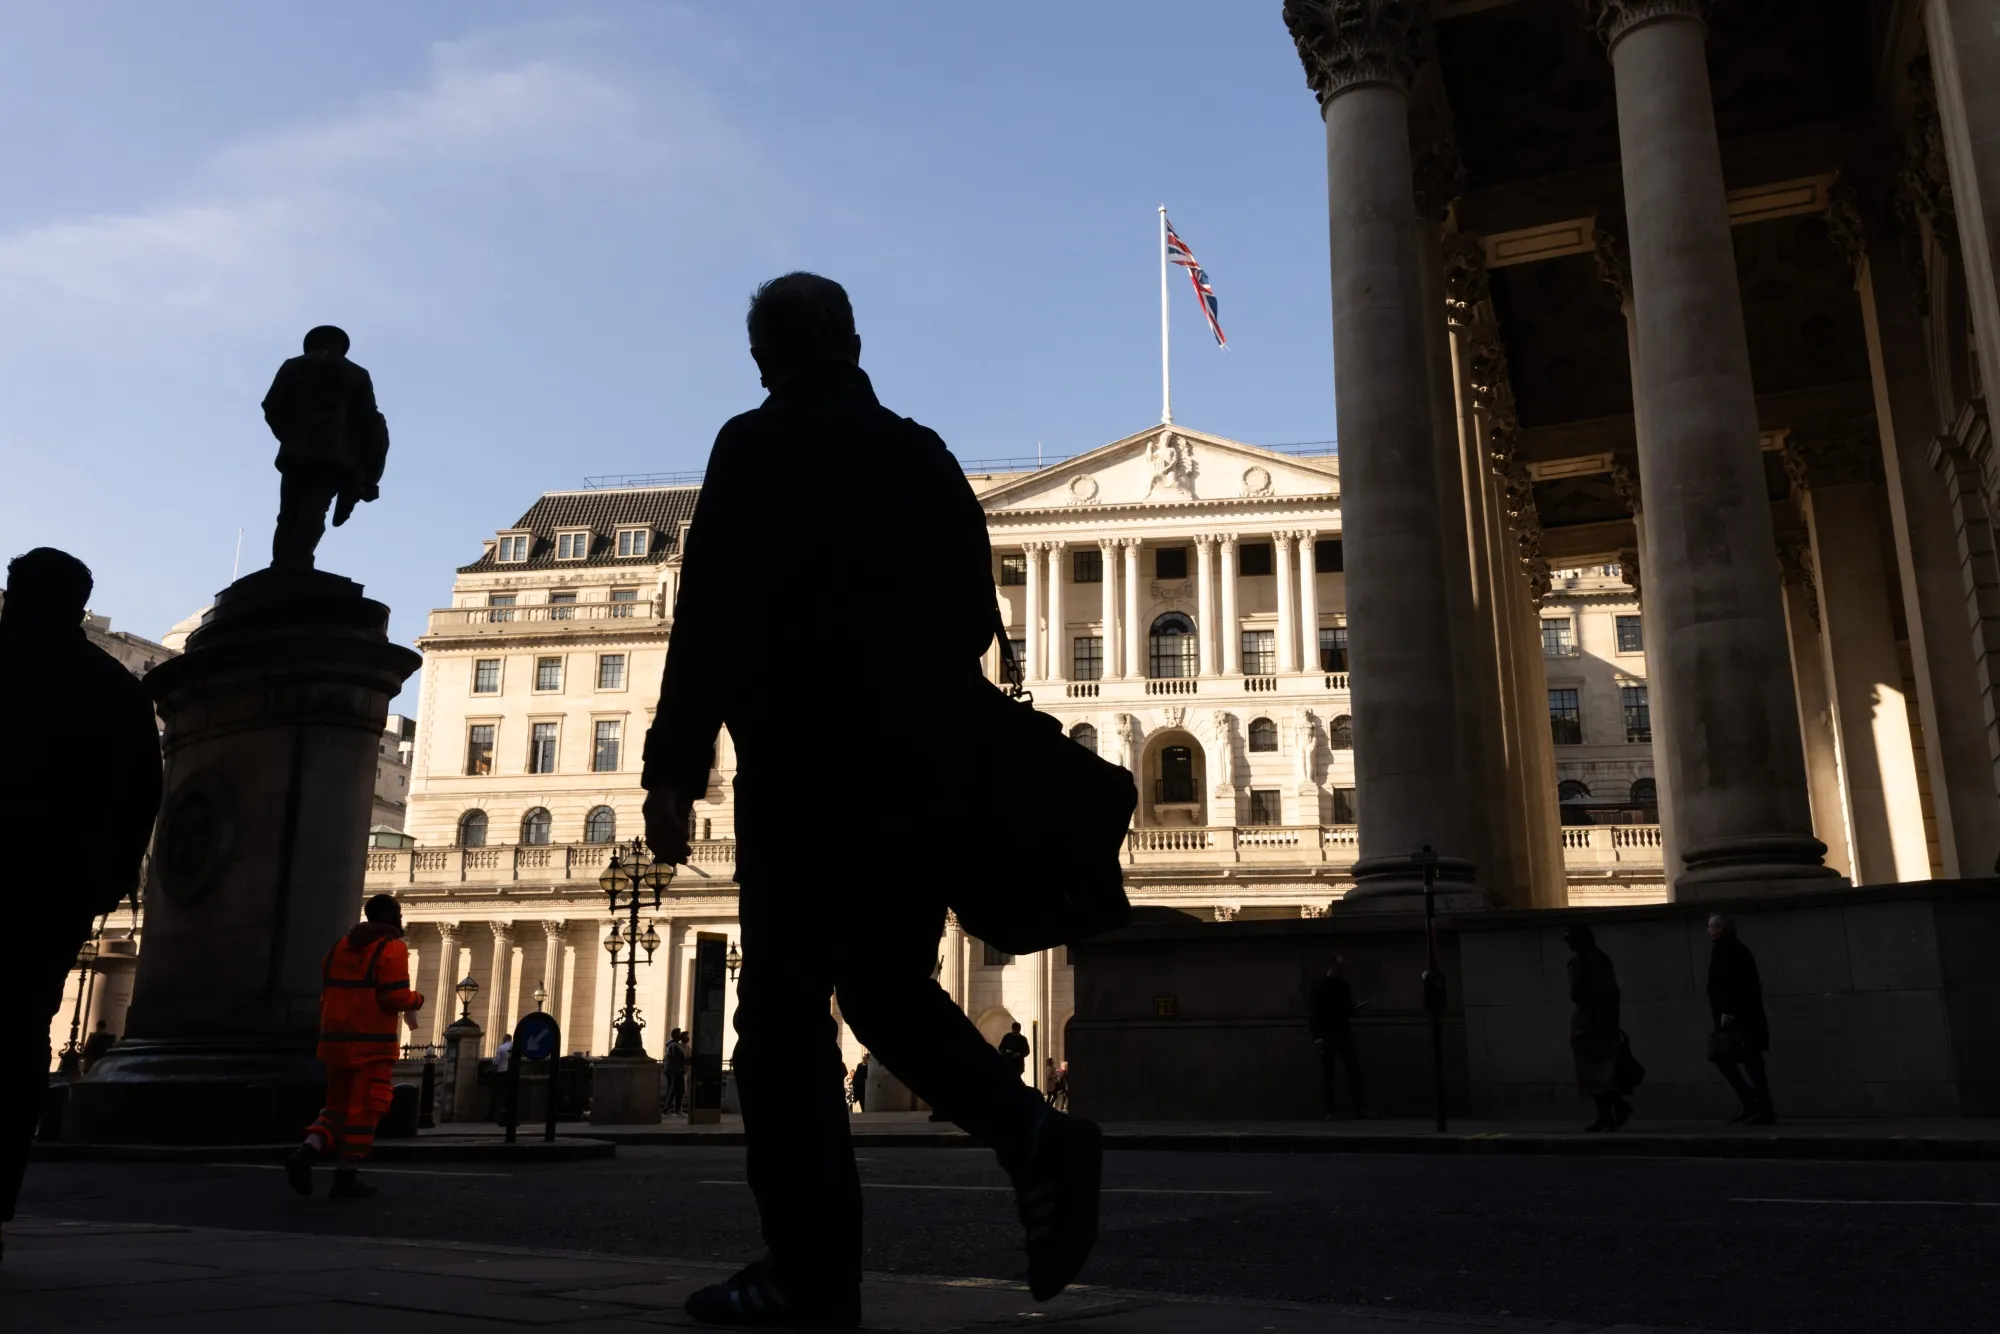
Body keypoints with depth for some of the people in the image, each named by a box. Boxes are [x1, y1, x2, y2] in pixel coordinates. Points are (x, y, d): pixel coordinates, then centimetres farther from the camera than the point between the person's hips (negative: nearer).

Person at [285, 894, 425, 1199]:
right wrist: (416, 999, 5)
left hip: (337, 1040, 7)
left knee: (339, 1105, 16)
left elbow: (326, 995, 16)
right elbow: (395, 998, -16)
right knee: (363, 1109, 2)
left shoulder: (339, 946, 15)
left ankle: (305, 1154, -6)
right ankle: (347, 1177, 3)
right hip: (372, 1044, -7)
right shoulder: (391, 948, -7)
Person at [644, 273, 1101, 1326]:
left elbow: (712, 616, -10)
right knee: (887, 988, 15)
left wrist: (674, 768, -11)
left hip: (807, 767, -6)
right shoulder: (926, 458, 15)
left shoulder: (759, 447, -1)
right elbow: (974, 619, 16)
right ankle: (1033, 1135, -4)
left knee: (785, 1011, 0)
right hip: (929, 773, 6)